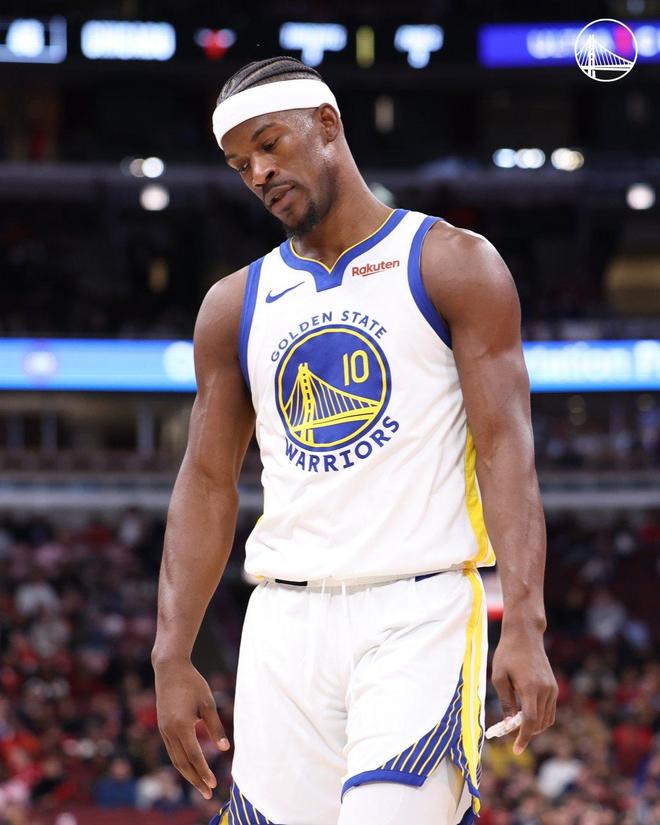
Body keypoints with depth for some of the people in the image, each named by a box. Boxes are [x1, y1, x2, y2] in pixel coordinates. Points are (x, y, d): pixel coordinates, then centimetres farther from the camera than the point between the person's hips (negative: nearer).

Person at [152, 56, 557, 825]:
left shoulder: (452, 264, 2)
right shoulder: (235, 305, 15)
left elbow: (507, 451, -5)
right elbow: (207, 482, 15)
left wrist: (524, 625, -16)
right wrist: (172, 657, 6)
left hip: (421, 614, -4)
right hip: (287, 621, 4)